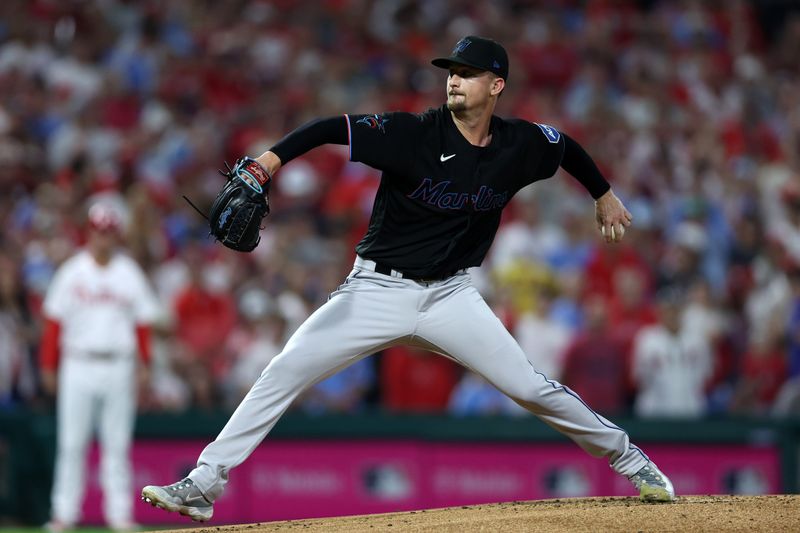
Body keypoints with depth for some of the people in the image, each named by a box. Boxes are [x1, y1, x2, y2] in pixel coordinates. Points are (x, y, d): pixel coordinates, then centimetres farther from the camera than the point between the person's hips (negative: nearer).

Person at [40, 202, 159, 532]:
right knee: (71, 443, -2)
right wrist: (48, 366, -1)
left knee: (117, 443, 2)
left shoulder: (130, 274, 7)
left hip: (119, 366, 1)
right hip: (78, 365, -1)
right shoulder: (72, 273, 4)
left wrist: (143, 365, -2)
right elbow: (54, 322, 4)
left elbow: (143, 322, 7)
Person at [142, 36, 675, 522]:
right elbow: (331, 128, -22)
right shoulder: (414, 132, -16)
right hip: (377, 290, -2)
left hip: (450, 295, 2)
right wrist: (271, 159, -36)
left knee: (531, 387, -4)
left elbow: (567, 147, 18)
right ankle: (205, 483, -9)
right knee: (285, 372, -13)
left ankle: (625, 456, 19)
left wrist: (604, 195, 28)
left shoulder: (521, 144, -5)